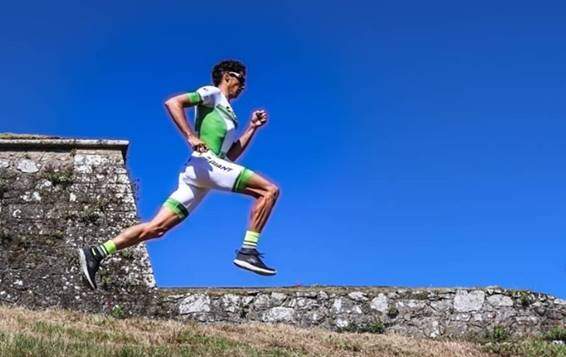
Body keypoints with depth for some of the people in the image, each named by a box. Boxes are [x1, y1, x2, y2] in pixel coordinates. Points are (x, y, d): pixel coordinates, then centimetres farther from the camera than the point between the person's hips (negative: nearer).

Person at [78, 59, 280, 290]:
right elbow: (172, 103, -6)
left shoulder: (227, 113, 33)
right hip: (205, 162, -9)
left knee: (156, 228, -1)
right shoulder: (212, 93, 8)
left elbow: (230, 156, 30)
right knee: (270, 190, -13)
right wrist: (191, 137, -15)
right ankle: (248, 251, -19)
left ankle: (96, 253, -5)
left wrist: (253, 128, 25)